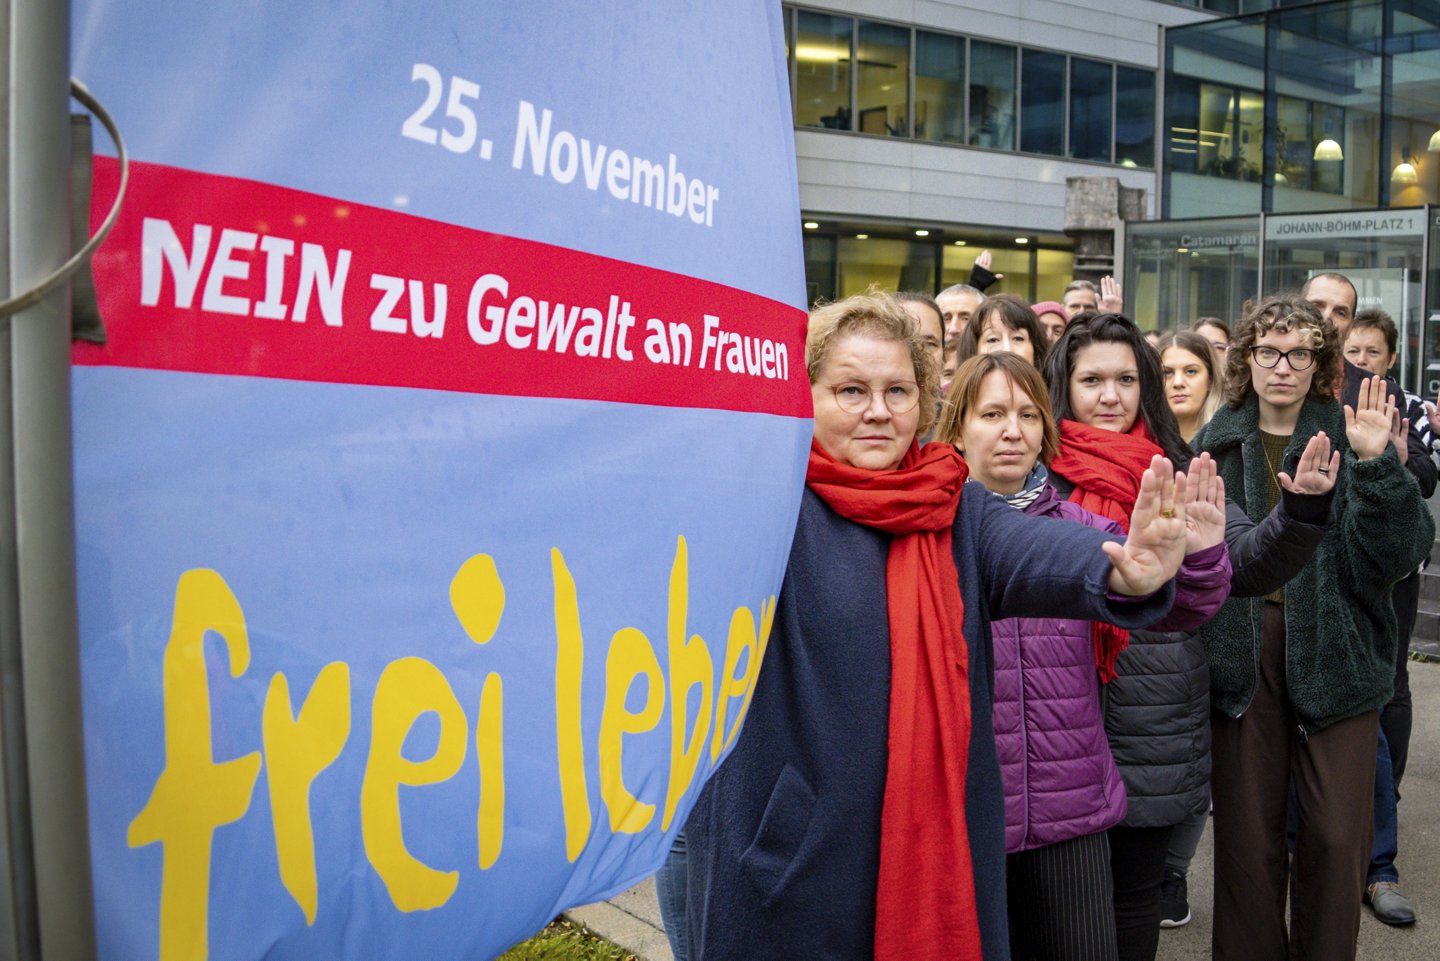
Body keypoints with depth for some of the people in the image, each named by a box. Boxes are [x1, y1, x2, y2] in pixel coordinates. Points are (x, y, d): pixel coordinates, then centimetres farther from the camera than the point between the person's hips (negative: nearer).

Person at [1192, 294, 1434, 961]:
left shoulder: (1349, 438, 0)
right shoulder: (1216, 442, 5)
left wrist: (1375, 465, -23)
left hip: (1336, 652, -1)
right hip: (1241, 653, 1)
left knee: (1337, 836, 2)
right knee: (1246, 832, 7)